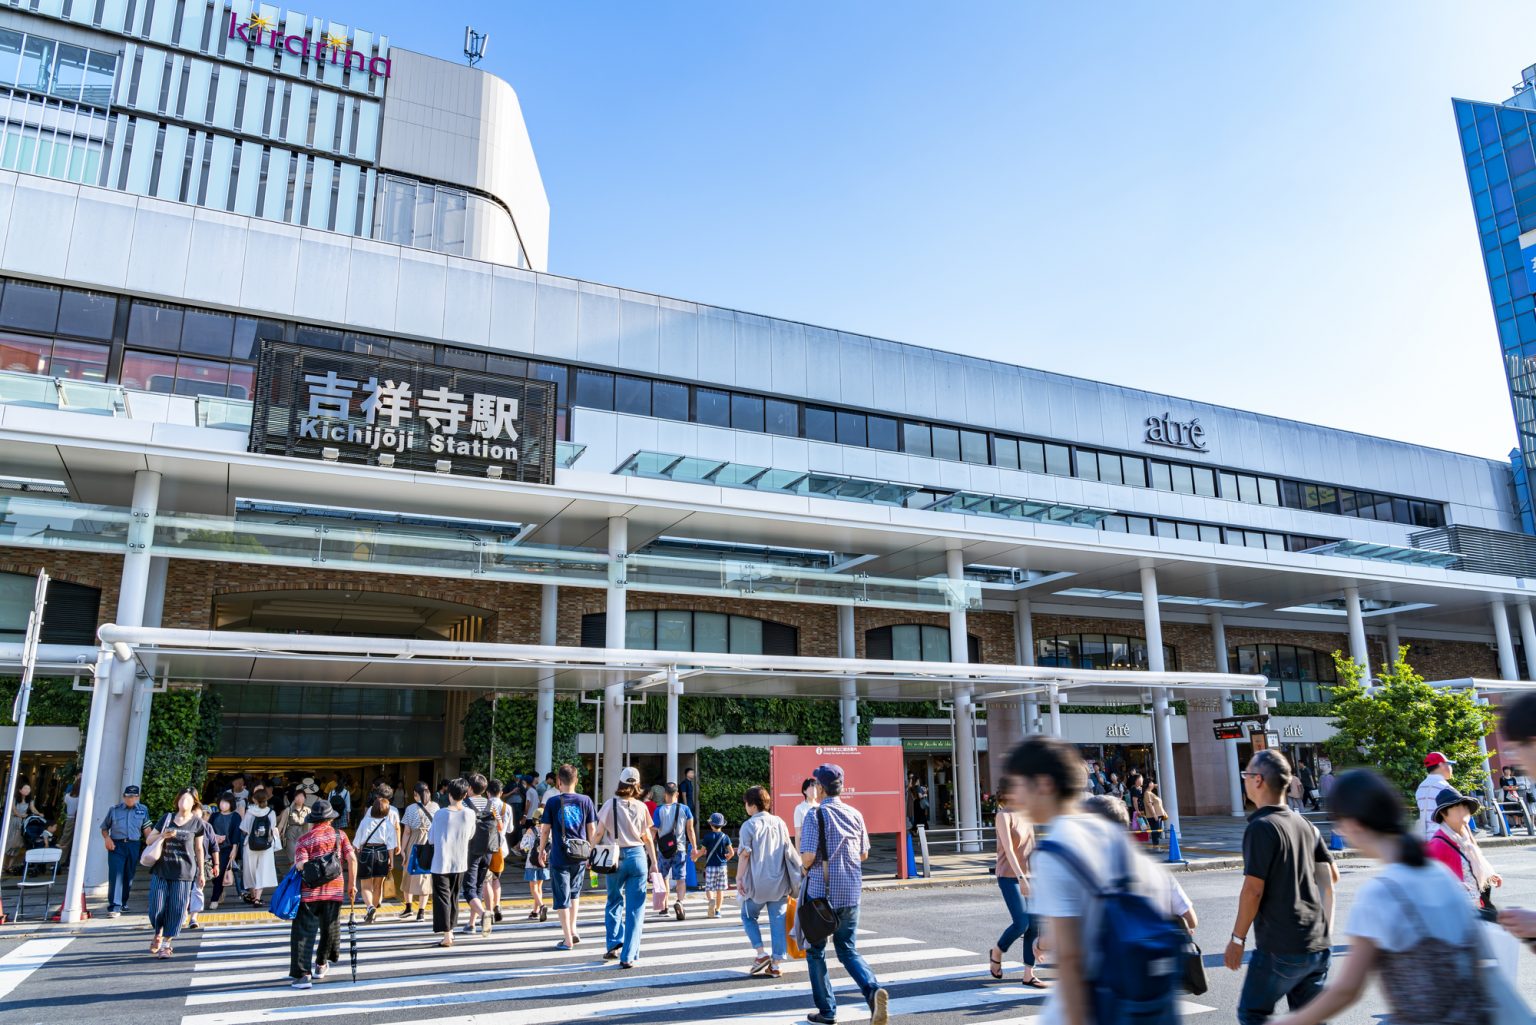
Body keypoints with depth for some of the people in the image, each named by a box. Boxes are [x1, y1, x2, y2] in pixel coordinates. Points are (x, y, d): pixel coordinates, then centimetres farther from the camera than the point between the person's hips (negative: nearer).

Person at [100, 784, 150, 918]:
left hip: (134, 846, 2)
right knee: (115, 875, -11)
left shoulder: (142, 810, 9)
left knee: (129, 876, 9)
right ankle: (114, 907, -11)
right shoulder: (114, 809, 6)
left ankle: (123, 903, 26)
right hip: (116, 846, -2)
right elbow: (105, 827, 11)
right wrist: (107, 838, -8)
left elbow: (146, 829, 5)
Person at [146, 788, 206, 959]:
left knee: (177, 909, -3)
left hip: (183, 874, -2)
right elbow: (149, 840, 9)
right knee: (157, 907, 4)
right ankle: (158, 935, 31)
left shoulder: (197, 823, 1)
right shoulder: (167, 818, 4)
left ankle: (166, 943, 11)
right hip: (161, 870, 2)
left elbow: (199, 849, 7)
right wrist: (163, 835, -13)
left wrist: (201, 873, 9)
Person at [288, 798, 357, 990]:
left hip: (309, 892, -2)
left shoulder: (304, 839, -2)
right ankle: (321, 965, 34)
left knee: (303, 932, 1)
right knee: (329, 929, 19)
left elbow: (300, 866, -14)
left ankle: (303, 974, -7)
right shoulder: (339, 835, 3)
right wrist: (352, 883, 7)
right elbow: (352, 859, -3)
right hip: (334, 890, 2)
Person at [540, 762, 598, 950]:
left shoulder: (552, 802, -6)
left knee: (562, 897, 5)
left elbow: (545, 830, -3)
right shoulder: (585, 801, 0)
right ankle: (573, 929, 25)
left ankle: (568, 939, 7)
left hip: (559, 857, -3)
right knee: (575, 892, 24)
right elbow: (592, 830, 4)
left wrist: (542, 850, 12)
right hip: (580, 856, 3)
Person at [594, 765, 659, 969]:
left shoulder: (610, 804, -3)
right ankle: (628, 956, 3)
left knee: (614, 902, 21)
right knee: (635, 908, 5)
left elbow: (599, 833, -1)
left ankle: (613, 944, 16)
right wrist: (654, 863, 8)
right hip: (638, 856, 0)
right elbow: (647, 838, 3)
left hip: (616, 857, 0)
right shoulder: (641, 806, 0)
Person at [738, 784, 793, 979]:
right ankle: (776, 964, 9)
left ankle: (761, 953, 6)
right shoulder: (780, 823, 5)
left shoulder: (749, 825, -9)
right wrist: (790, 880, 19)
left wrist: (739, 878, -5)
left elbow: (745, 854, -12)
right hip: (779, 882, 4)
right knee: (778, 921, 8)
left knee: (748, 916, 17)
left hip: (757, 882, -4)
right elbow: (788, 851, 10)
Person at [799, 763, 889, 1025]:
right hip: (850, 893, 5)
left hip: (821, 893, -5)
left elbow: (808, 856, -19)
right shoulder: (855, 814, 3)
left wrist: (805, 866, 2)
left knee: (815, 951, 13)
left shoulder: (816, 815, -13)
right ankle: (873, 989, -10)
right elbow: (864, 854, 11)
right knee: (848, 950, 15)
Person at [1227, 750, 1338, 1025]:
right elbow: (1332, 877, 15)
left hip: (1279, 948, -8)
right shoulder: (1304, 824, 8)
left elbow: (1253, 890, -18)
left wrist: (1237, 938, -10)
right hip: (1317, 945, 8)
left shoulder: (1261, 827, -16)